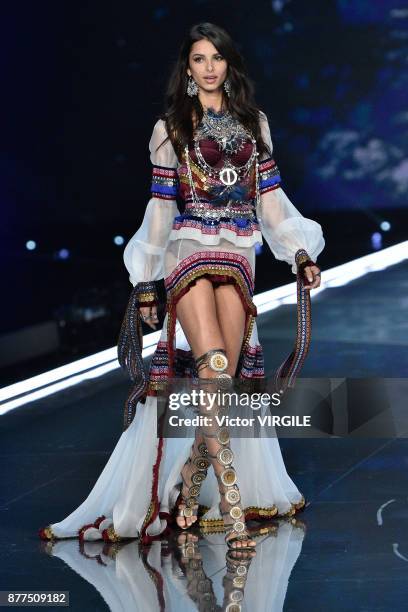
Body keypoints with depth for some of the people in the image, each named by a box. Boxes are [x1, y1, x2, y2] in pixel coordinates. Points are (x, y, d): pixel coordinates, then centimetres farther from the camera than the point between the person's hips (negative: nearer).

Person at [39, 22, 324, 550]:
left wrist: (302, 255, 6)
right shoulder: (170, 129, 9)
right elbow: (160, 207, 9)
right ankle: (232, 510, -23)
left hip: (239, 259, 3)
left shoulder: (255, 124, 16)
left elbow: (271, 199, 15)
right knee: (215, 373, -19)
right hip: (190, 254, -3)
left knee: (223, 384, -3)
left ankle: (188, 490, 14)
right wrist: (146, 283, 7)